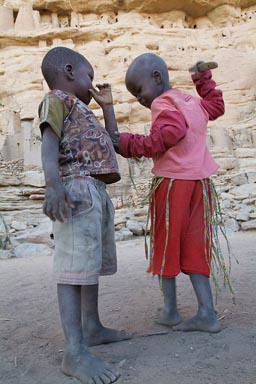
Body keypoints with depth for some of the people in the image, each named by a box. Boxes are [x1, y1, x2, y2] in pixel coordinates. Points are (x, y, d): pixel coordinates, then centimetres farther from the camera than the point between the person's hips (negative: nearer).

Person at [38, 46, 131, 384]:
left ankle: (92, 327, 26)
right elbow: (49, 142, -13)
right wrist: (53, 186, -29)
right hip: (77, 189, -10)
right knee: (75, 267, -13)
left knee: (93, 264, 13)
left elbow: (111, 142, 34)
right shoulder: (56, 99, 3)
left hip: (97, 192, 10)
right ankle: (75, 352, -9)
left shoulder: (81, 111, 30)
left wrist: (107, 105, 32)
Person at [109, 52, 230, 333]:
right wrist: (204, 80, 37)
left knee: (166, 246, 6)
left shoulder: (164, 103, -8)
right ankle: (206, 313, 8)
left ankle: (170, 311, 16)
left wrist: (128, 144, -20)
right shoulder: (193, 102, 16)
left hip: (172, 183, -7)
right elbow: (217, 106, 35)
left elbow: (166, 135, -26)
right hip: (200, 183, 8)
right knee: (193, 249, 9)